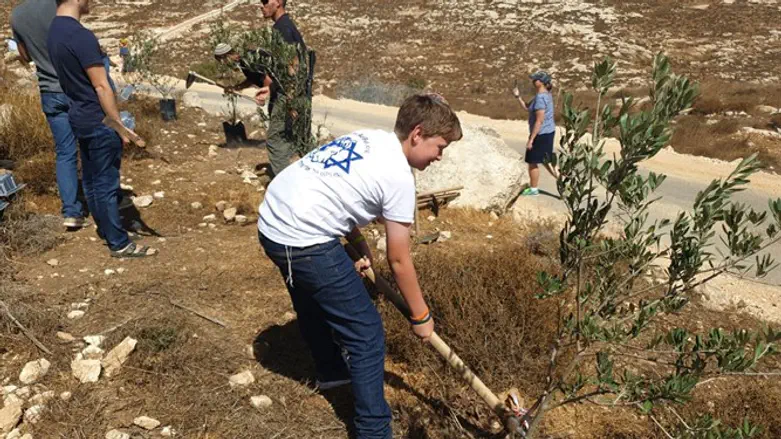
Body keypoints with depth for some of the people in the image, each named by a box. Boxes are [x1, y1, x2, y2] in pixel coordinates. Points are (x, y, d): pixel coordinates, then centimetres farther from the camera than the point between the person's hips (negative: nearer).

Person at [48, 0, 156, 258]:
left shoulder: (54, 31, 7)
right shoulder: (81, 36, -22)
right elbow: (101, 87, -21)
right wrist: (120, 125, -15)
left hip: (79, 117, 9)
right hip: (97, 121, -9)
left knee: (91, 178, 18)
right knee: (106, 183, -2)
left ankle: (104, 228, 33)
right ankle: (119, 244, 7)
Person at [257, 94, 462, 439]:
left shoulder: (369, 138, 13)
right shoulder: (399, 176, -11)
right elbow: (399, 261, -6)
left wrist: (359, 245, 14)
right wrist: (420, 316, 5)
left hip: (272, 222, 10)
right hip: (304, 241, -10)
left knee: (315, 302, 32)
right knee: (366, 334, 0)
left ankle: (331, 371, 56)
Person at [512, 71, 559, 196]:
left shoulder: (540, 98, -23)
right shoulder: (545, 94, 9)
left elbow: (539, 121, -25)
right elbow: (527, 107, 17)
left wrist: (531, 139, -22)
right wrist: (518, 96, 3)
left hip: (541, 134, -10)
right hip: (548, 132, 10)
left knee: (532, 162, 6)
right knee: (546, 160, 20)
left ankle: (533, 189, 18)